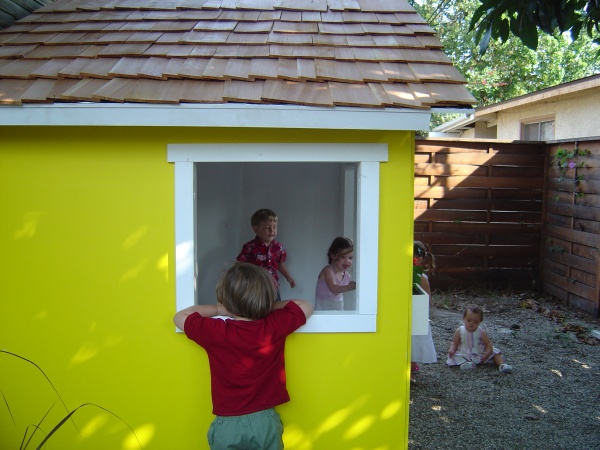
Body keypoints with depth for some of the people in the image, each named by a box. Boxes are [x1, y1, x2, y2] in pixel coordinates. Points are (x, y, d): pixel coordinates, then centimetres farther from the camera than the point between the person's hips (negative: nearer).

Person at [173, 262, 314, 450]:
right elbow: (306, 306, 6)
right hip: (265, 422, 1)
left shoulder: (215, 332, -13)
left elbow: (179, 317, 5)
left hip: (227, 425, -1)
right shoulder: (275, 326, -11)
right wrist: (269, 307, 10)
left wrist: (218, 309, 8)